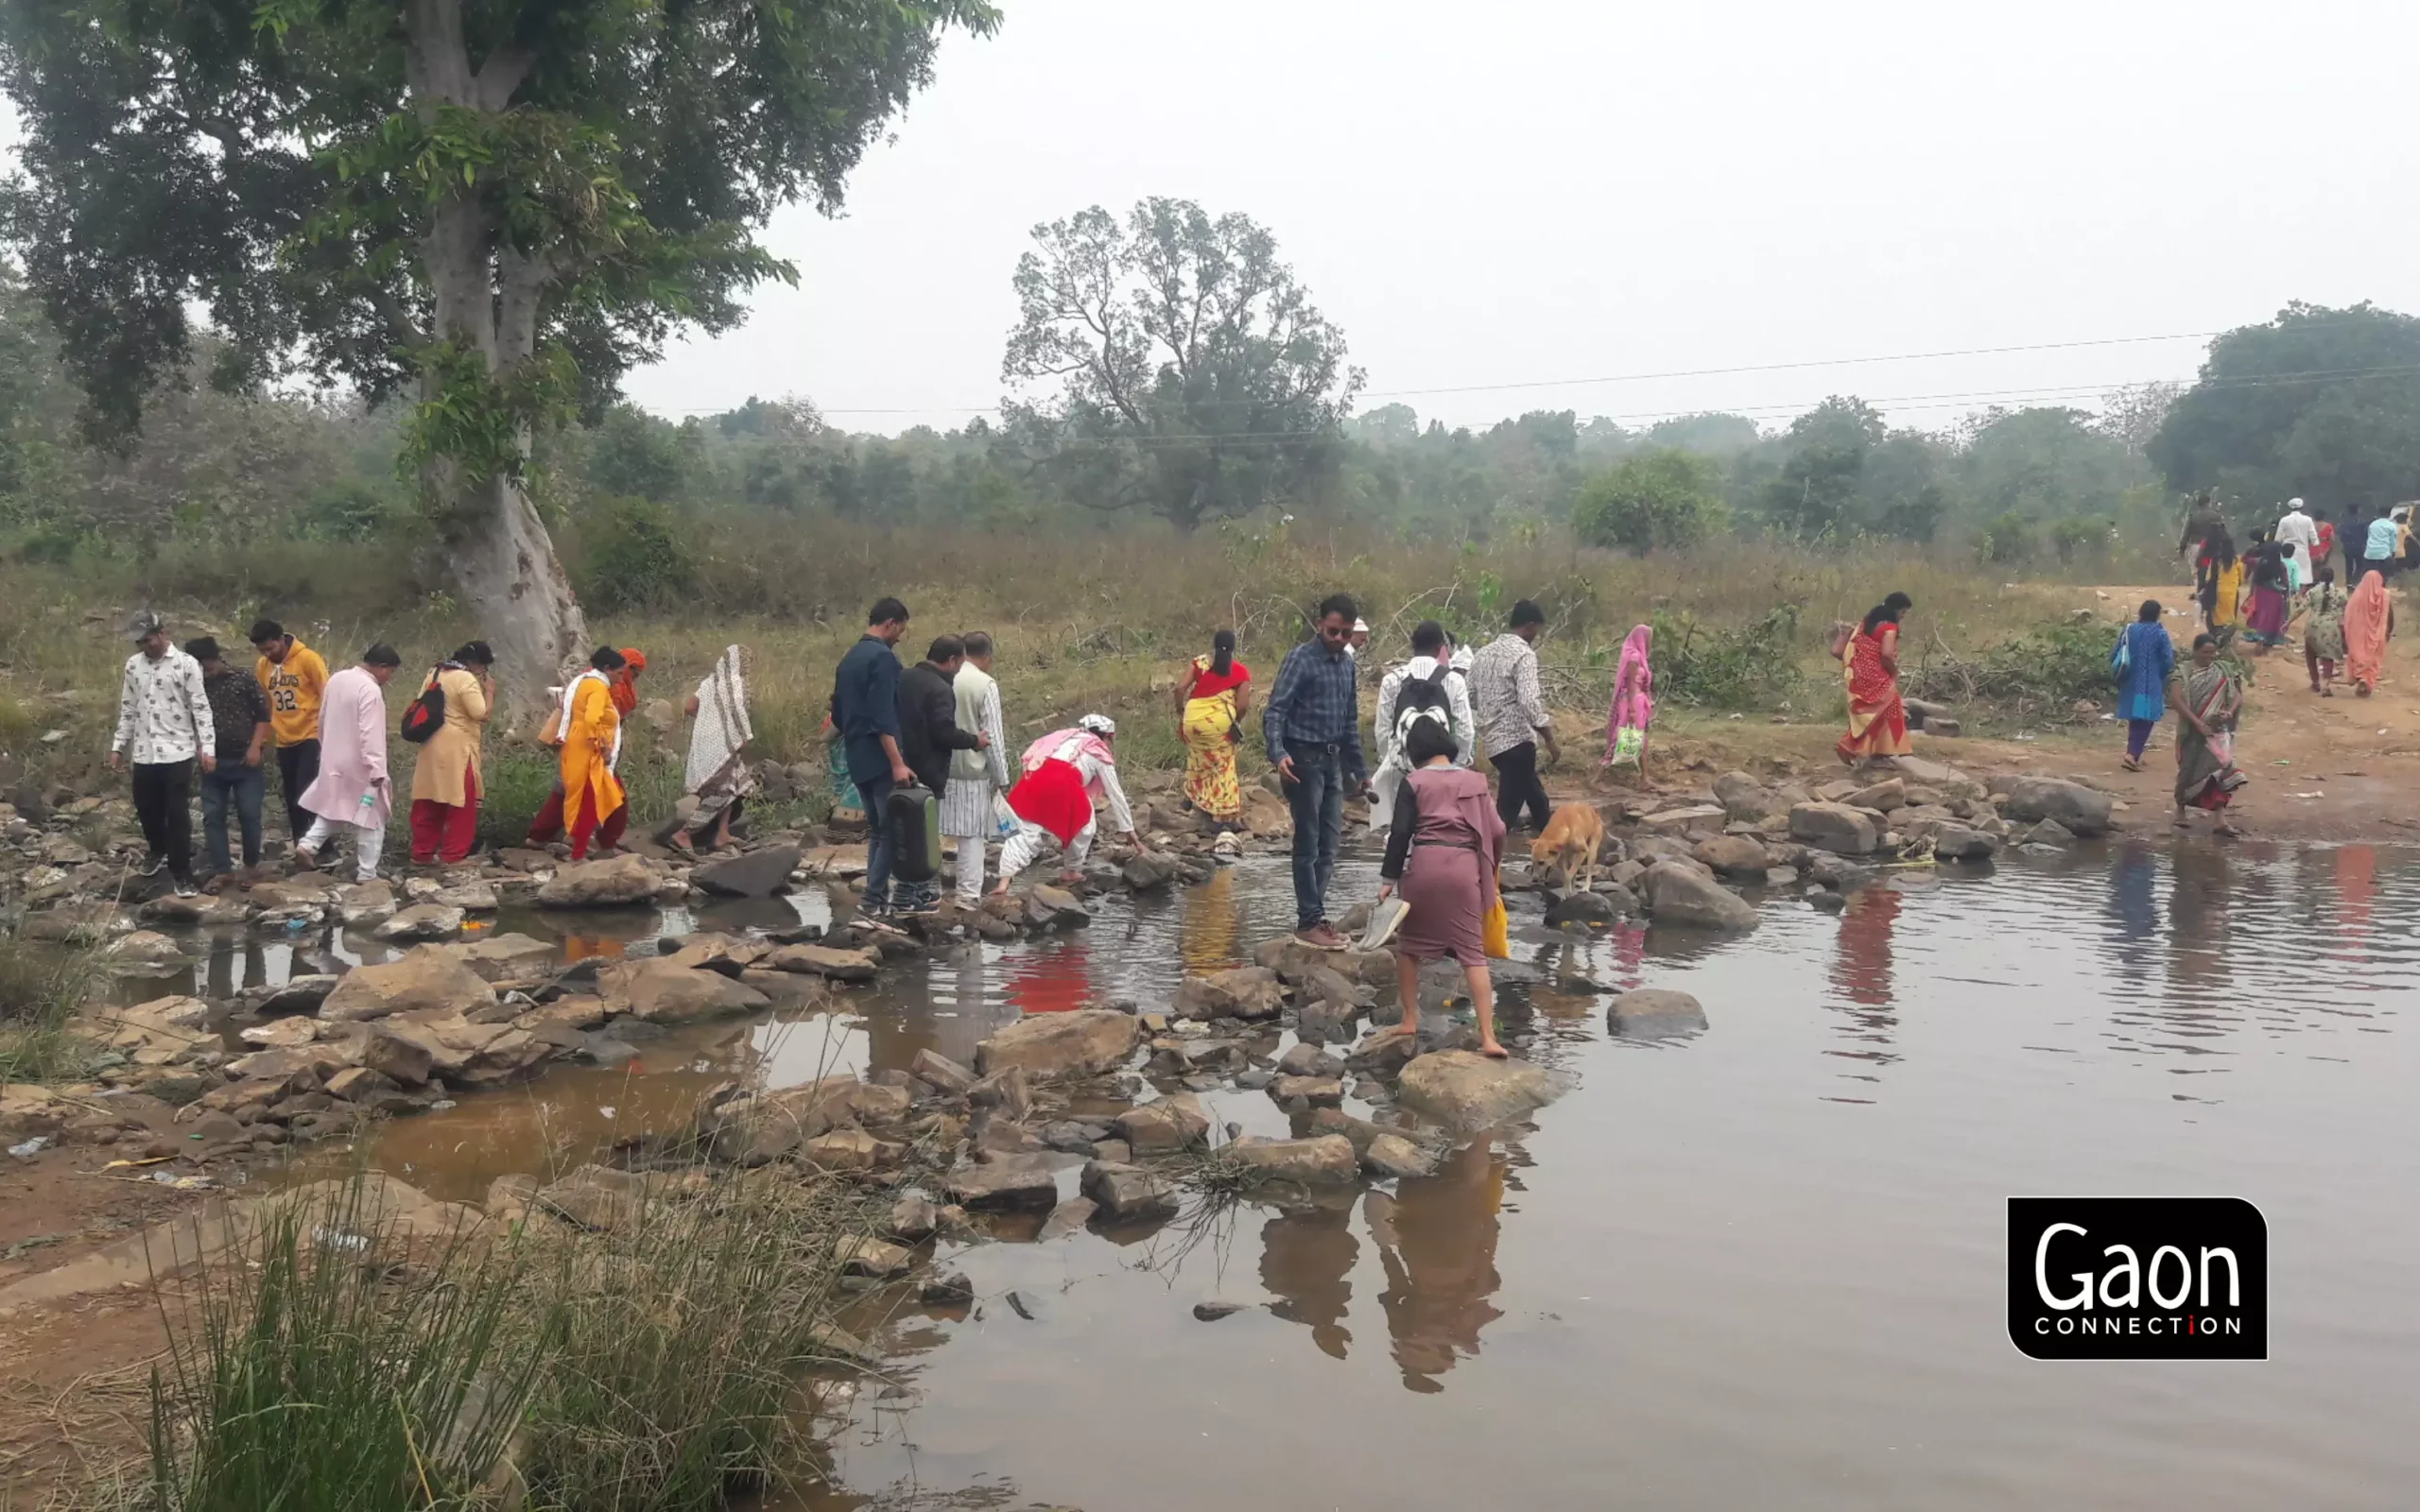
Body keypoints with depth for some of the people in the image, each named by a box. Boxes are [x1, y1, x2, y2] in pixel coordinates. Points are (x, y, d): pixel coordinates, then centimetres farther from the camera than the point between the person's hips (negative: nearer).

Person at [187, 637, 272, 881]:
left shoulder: (244, 680, -2)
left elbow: (263, 715, -1)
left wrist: (255, 747, -11)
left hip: (245, 760, -3)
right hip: (214, 762, 3)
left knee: (249, 814, -3)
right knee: (212, 816, 0)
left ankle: (251, 865, 14)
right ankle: (222, 870, 6)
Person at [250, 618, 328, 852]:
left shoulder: (308, 659, -11)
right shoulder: (261, 666, 4)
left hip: (311, 737, -5)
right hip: (284, 742, 5)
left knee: (308, 795, -14)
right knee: (292, 799, 8)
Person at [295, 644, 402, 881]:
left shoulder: (336, 680, 5)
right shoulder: (370, 689, -21)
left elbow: (323, 721, 16)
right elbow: (370, 735, -26)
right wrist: (377, 772, -26)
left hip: (333, 761, 8)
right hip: (359, 767, -8)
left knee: (333, 809, 25)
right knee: (371, 820, 3)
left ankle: (308, 845, 9)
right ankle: (366, 874, 5)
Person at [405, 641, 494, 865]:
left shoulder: (434, 673, 10)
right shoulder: (466, 680, -15)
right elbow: (482, 713, -19)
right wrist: (489, 691, -6)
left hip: (431, 746, 8)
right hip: (457, 749, -8)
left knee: (429, 803, 13)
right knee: (461, 804, 2)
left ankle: (422, 852, 18)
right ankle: (452, 855, 4)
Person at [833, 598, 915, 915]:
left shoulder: (848, 659, 15)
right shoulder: (882, 657, -13)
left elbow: (837, 714, 20)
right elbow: (883, 717, -21)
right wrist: (897, 762, -23)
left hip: (857, 759, 9)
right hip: (879, 759, -9)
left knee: (876, 829, 14)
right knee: (893, 829, -5)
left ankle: (877, 894, 14)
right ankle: (873, 898, -8)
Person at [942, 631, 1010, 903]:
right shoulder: (986, 684, -11)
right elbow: (993, 736, -12)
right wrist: (1002, 778, -4)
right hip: (973, 769, -5)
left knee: (930, 831, 11)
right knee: (972, 834, 3)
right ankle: (969, 894, 6)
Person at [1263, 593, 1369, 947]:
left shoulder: (1347, 662, 11)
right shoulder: (1301, 659, -11)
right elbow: (1274, 711, -16)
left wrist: (1358, 768, 20)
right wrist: (1278, 753, -32)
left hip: (1333, 760, 7)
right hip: (1304, 758, -7)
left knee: (1330, 842, 10)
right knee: (1308, 843, -3)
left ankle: (1316, 914, 18)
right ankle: (1308, 922, 4)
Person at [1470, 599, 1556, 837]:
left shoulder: (1484, 653, 11)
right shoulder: (1524, 654, -13)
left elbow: (1470, 698, 14)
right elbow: (1530, 702, -22)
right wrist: (1550, 741, -15)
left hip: (1492, 739, 9)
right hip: (1516, 738, -9)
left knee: (1531, 790, 25)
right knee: (1507, 809, -6)